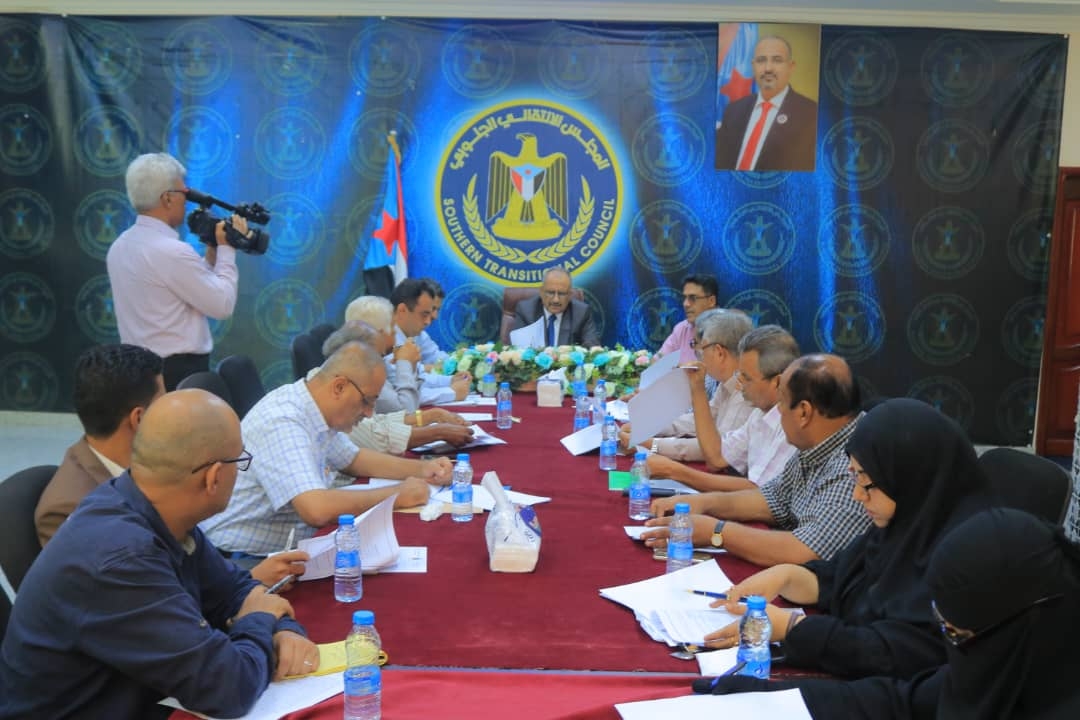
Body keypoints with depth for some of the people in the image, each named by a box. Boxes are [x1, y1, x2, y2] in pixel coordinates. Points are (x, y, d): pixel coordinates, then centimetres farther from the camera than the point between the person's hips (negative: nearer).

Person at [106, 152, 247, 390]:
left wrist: (212, 253, 13)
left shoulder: (120, 245, 10)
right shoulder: (171, 251, -19)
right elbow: (223, 305, -12)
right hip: (179, 372, -9)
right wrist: (226, 248, -3)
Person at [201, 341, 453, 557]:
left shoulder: (316, 413, 4)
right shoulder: (282, 422, -24)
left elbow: (353, 459, 22)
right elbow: (317, 510, -35)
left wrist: (421, 469, 8)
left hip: (285, 548, 9)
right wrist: (397, 495, -22)